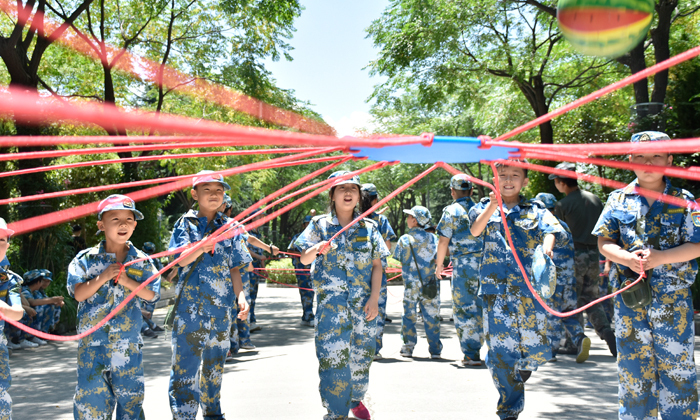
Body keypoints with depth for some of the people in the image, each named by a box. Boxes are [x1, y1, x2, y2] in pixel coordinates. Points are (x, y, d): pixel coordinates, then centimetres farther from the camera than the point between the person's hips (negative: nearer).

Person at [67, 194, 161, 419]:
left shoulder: (141, 260, 2)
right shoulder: (86, 259, -1)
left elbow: (151, 294, -3)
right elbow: (78, 294, -7)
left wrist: (127, 281, -17)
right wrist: (103, 277, -18)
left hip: (128, 340, 1)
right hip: (92, 340, -1)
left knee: (129, 392, 8)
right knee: (92, 390, 2)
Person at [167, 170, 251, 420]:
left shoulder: (230, 228, 8)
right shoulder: (187, 224, 3)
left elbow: (234, 269, 9)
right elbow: (182, 259, -11)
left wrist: (241, 296, -7)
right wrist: (204, 245, -30)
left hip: (221, 307, 3)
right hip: (190, 305, -2)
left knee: (215, 362, 13)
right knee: (186, 362, -6)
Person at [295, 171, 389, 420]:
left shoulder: (368, 227, 7)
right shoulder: (320, 224, 2)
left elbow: (376, 265, 5)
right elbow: (304, 259, 0)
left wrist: (374, 298, -5)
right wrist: (318, 249, -22)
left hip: (363, 303, 3)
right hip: (331, 301, -2)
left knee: (361, 355, 12)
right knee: (333, 358, -9)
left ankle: (355, 399, 36)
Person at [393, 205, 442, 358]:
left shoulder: (404, 239, -6)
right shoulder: (433, 238, -2)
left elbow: (397, 257, 5)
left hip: (411, 284, -1)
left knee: (409, 315, 11)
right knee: (431, 316, 7)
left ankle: (408, 347, 10)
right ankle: (435, 350, 9)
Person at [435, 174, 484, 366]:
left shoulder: (452, 211, -2)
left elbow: (443, 241, -4)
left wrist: (439, 265, 8)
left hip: (464, 264, -5)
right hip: (486, 262, 5)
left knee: (463, 308, 3)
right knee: (484, 306, 13)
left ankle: (471, 354, 4)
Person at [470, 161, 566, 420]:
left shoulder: (535, 209, 10)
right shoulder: (485, 207, 9)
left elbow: (553, 230, -7)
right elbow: (475, 230, -12)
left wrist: (548, 244, -32)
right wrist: (493, 206, -31)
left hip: (531, 290, 1)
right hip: (496, 291, -1)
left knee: (538, 350, 2)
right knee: (501, 351, -2)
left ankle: (523, 368, 39)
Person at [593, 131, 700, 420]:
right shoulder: (618, 199, 6)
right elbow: (604, 242, 3)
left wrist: (659, 258, -19)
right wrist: (627, 258, -17)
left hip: (674, 298, -1)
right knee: (633, 366, 9)